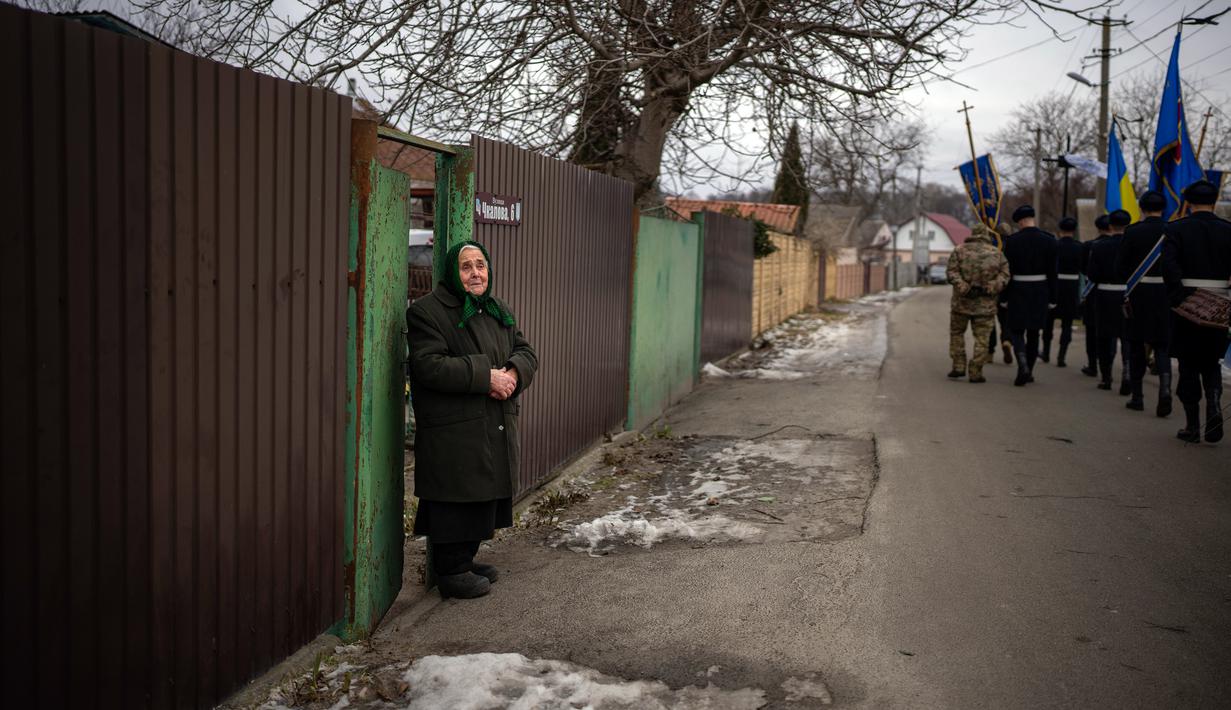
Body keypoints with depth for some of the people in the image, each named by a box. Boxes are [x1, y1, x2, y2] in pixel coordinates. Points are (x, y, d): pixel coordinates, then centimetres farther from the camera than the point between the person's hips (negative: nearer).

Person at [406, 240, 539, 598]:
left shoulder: (500, 310, 16)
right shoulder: (426, 311, -9)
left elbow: (526, 352, 13)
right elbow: (429, 366, -20)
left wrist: (513, 372, -11)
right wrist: (486, 376, -23)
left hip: (496, 430, 8)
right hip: (453, 433, -8)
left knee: (484, 497, 15)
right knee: (456, 500, -2)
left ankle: (465, 559, 30)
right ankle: (451, 572, 11)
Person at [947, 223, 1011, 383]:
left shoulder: (959, 251, 3)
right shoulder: (996, 253, 6)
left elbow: (951, 272, -10)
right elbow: (1005, 274, -5)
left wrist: (962, 287, -16)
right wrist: (993, 287, -12)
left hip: (962, 301, 0)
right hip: (986, 303, 0)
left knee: (957, 332, 15)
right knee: (981, 338, 3)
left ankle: (958, 366, 9)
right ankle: (976, 372, -1)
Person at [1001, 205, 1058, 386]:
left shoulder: (1012, 241, -9)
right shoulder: (1049, 240, -1)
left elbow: (1006, 271, -7)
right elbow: (1052, 272, 0)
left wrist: (1003, 298, -1)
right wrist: (1052, 298, 7)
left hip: (1018, 291, -3)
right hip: (1040, 293, 3)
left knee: (1016, 330, 6)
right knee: (1033, 333, 13)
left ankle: (1023, 366, -16)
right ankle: (1029, 371, 20)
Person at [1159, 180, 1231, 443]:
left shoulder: (1176, 229, -4)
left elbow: (1169, 265, -17)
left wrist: (1179, 297, -15)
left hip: (1186, 305, -2)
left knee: (1188, 365, 7)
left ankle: (1192, 426, 9)